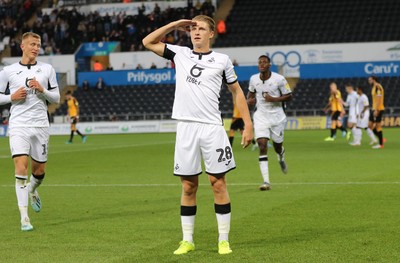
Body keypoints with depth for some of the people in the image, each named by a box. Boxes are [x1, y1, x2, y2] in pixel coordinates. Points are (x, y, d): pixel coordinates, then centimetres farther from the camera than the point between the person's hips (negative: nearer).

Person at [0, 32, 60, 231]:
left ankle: (32, 191, 46)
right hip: (18, 125, -2)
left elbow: (56, 98, 9)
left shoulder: (47, 69, 6)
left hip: (40, 125, 2)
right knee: (21, 168, -15)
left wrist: (42, 90, -10)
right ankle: (24, 216, -13)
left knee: (39, 170, 10)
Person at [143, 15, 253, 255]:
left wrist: (248, 125, 4)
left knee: (218, 183, -1)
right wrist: (175, 25, 8)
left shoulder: (222, 60, 6)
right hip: (186, 127, 2)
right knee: (188, 185, 5)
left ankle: (224, 240, 5)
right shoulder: (180, 54, 11)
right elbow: (148, 42, 14)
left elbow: (237, 92, 11)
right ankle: (187, 241, 11)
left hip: (212, 127, -2)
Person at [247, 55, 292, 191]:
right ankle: (266, 181, -16)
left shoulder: (279, 79, -11)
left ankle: (281, 158, 55)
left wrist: (273, 99, -19)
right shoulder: (253, 79, 0)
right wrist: (249, 99, -2)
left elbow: (289, 96, -5)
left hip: (277, 117, -1)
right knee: (262, 145, -14)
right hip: (261, 117, 1)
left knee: (277, 146, 13)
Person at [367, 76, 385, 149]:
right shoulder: (374, 87, 16)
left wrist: (376, 110, -24)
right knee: (370, 126, 10)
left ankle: (381, 144, 0)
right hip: (374, 109, 10)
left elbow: (379, 99, -21)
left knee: (378, 126, -5)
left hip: (378, 109, -10)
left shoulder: (378, 87, -15)